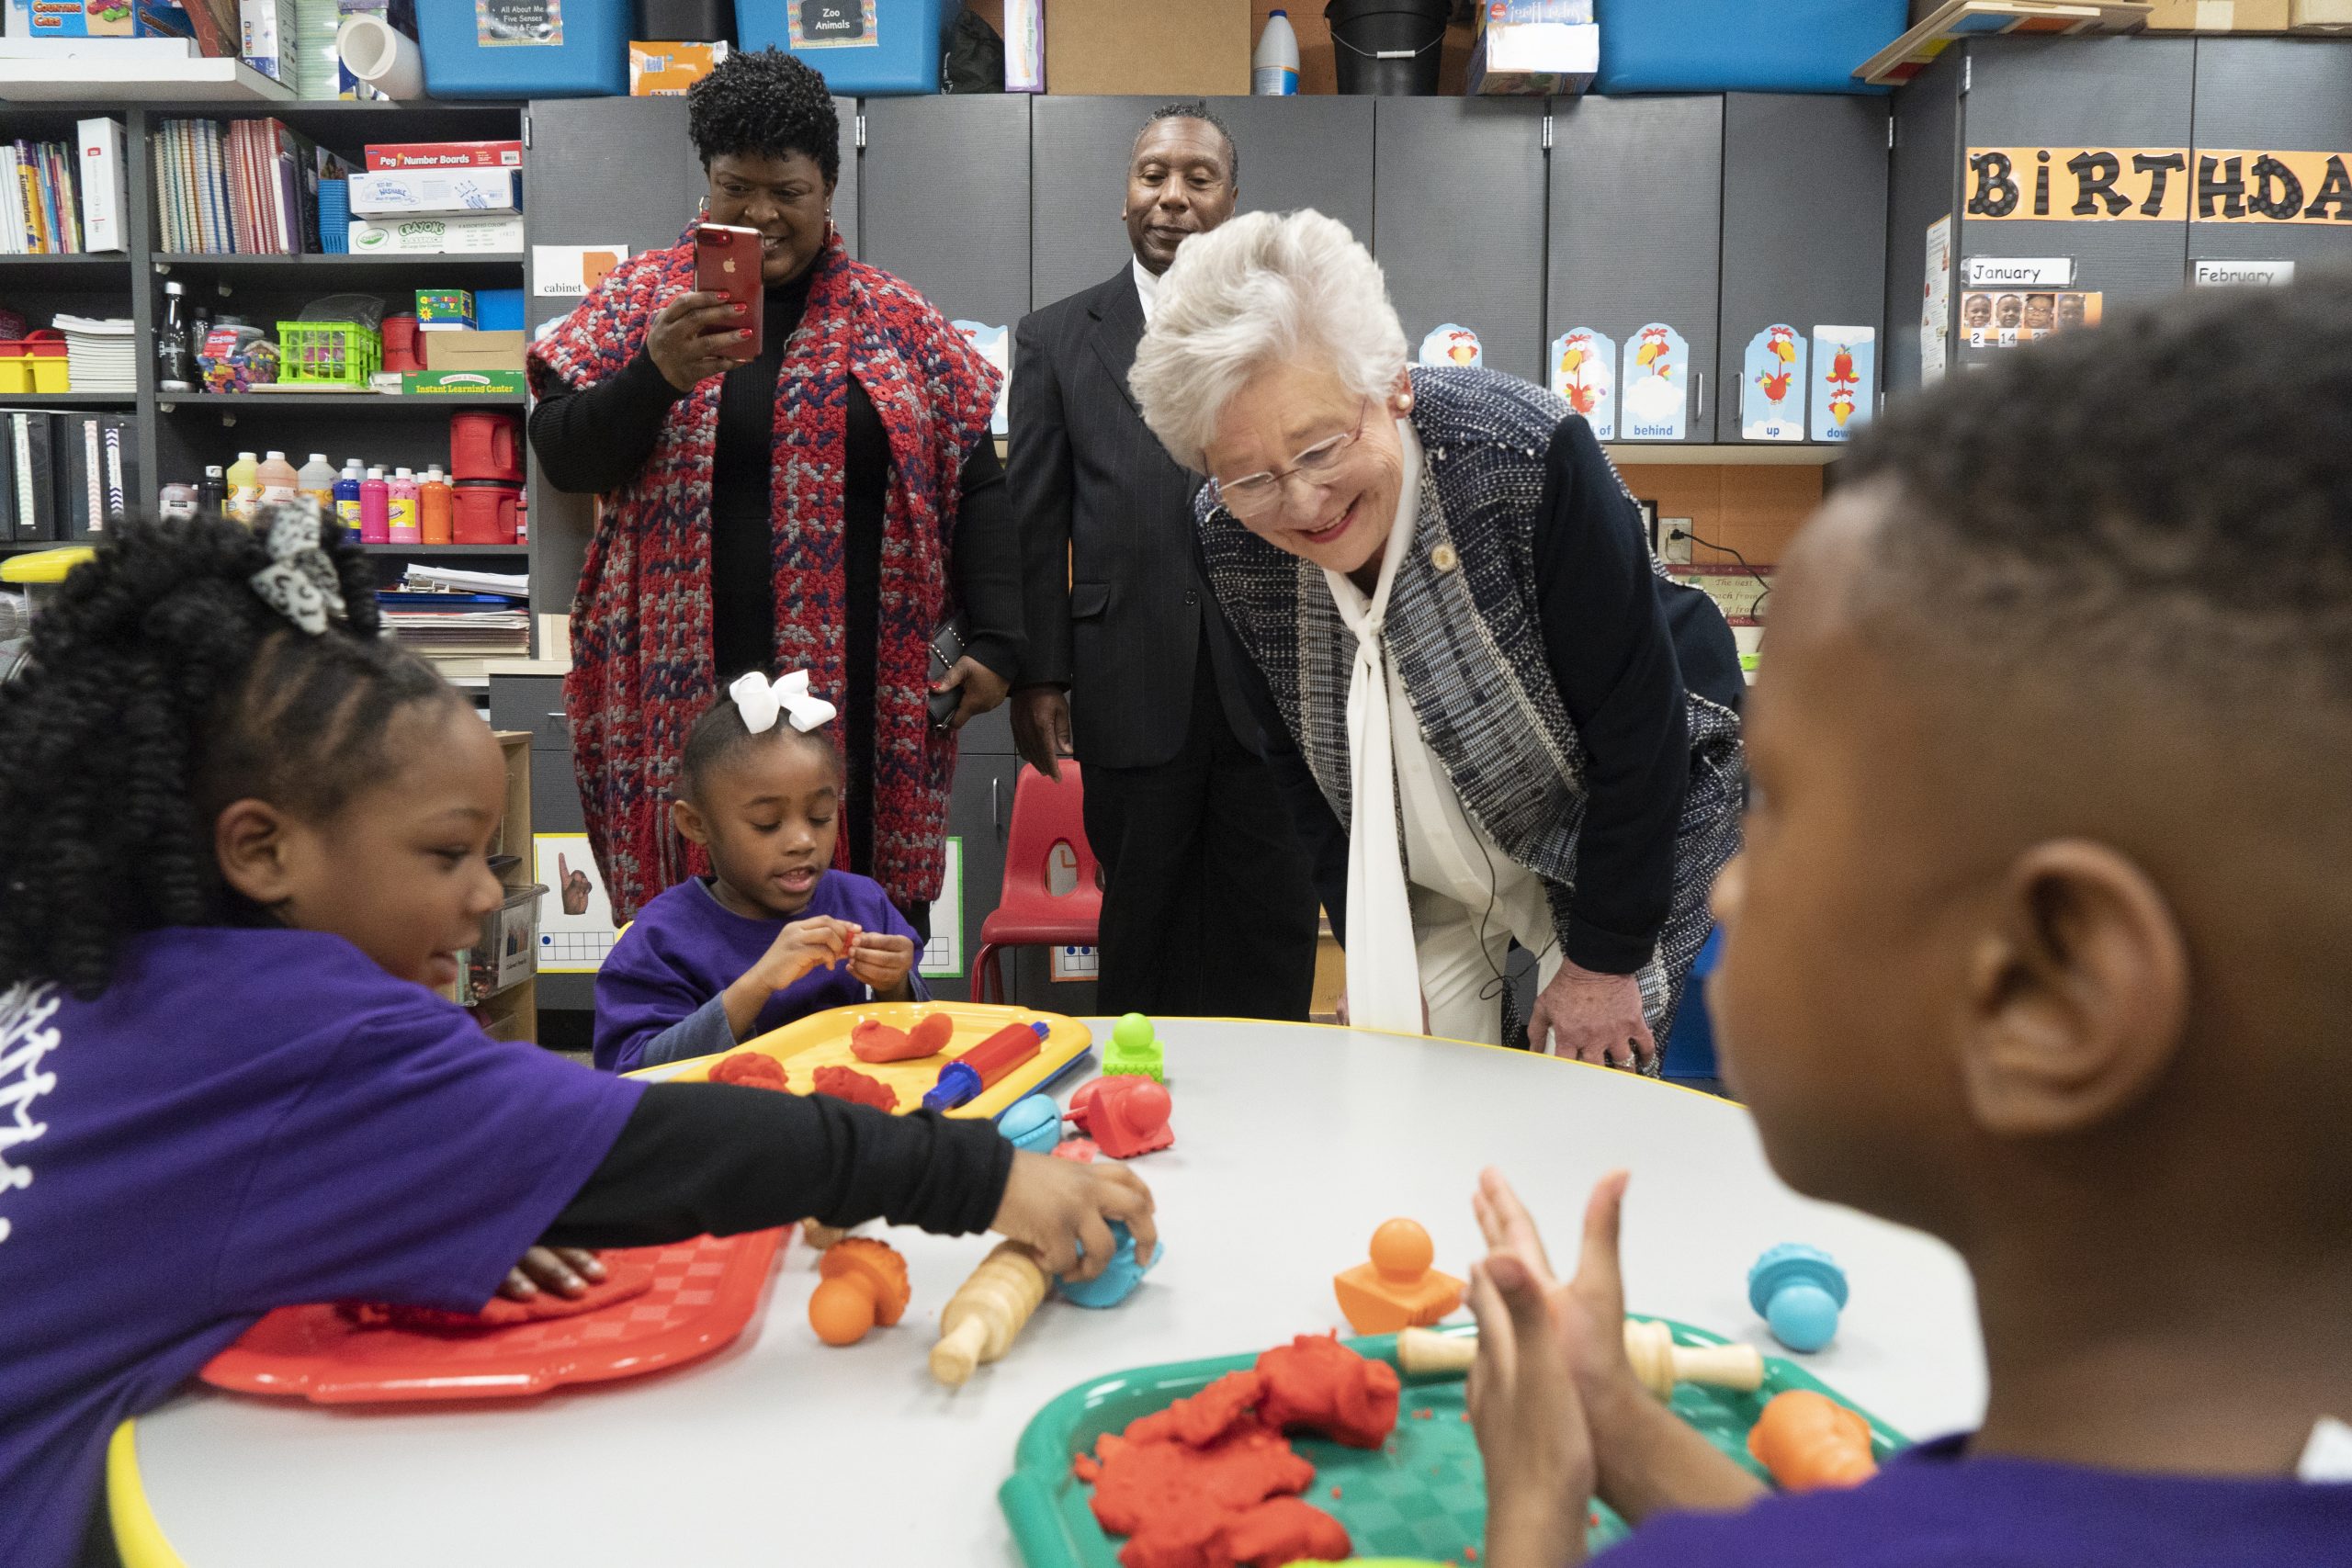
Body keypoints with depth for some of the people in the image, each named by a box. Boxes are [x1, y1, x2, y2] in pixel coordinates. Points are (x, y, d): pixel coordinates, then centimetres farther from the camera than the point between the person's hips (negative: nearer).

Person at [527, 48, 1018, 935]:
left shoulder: (896, 319, 7)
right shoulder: (642, 299, 7)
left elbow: (976, 487, 8)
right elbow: (560, 458, 0)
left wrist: (995, 642, -1)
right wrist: (656, 373, -18)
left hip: (862, 695, 0)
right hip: (686, 692, 0)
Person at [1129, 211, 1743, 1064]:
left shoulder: (1528, 457, -33)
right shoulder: (1228, 540, -18)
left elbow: (1639, 715, -24)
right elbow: (1299, 762, -2)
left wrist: (1605, 960, -17)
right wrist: (1372, 951, -2)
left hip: (1625, 826, -3)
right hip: (1428, 872, 4)